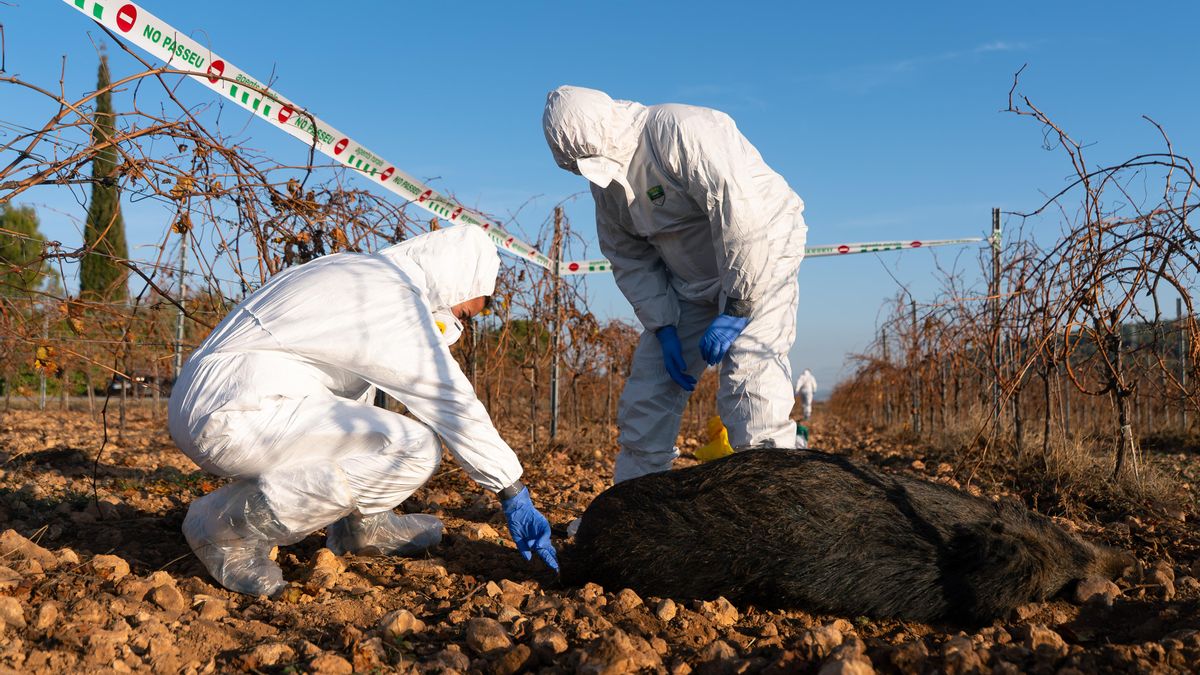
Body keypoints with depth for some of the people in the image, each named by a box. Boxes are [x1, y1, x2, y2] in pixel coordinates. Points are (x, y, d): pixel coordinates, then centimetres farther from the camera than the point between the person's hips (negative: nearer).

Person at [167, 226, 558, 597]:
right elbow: (452, 404, -8)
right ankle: (231, 523, -9)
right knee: (417, 450, -17)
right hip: (230, 418, -11)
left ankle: (357, 525, 17)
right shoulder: (394, 296, -9)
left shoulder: (354, 270, 19)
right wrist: (515, 495, -2)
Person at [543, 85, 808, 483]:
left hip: (761, 255, -7)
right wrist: (663, 328, -6)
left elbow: (741, 215, -31)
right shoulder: (606, 184, -1)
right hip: (691, 282, 7)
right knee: (647, 389, 5)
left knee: (748, 376, -23)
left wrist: (736, 308, -27)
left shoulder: (680, 131, -26)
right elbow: (630, 261, 5)